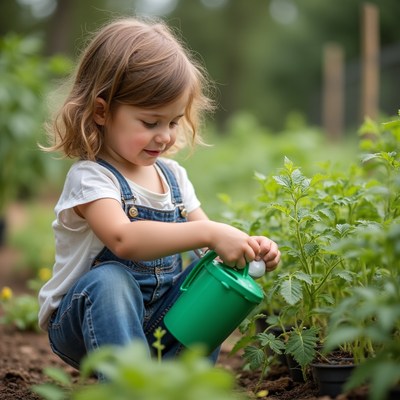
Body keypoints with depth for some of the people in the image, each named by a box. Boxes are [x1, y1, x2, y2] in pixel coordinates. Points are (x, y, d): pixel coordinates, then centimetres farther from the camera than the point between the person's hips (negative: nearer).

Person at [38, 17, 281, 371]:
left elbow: (207, 242, 5)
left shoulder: (172, 174, 5)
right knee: (111, 279, -36)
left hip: (156, 322, 6)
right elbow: (123, 239, -37)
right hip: (83, 323, -6)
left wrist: (249, 247, -17)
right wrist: (208, 234, -43)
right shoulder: (91, 177, -18)